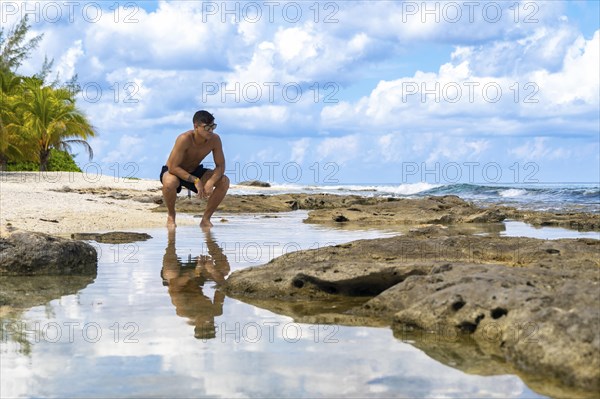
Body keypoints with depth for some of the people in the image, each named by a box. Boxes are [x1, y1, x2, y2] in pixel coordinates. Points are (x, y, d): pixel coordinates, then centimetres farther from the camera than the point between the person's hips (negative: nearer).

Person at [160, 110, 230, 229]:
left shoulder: (215, 139, -18)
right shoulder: (184, 139, -33)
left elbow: (221, 166, -12)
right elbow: (173, 167, -33)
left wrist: (211, 182, -32)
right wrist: (195, 180, -38)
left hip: (195, 172, 5)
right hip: (174, 172, -5)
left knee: (224, 181, -17)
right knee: (170, 182, -41)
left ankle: (206, 219, -4)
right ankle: (171, 215, -9)